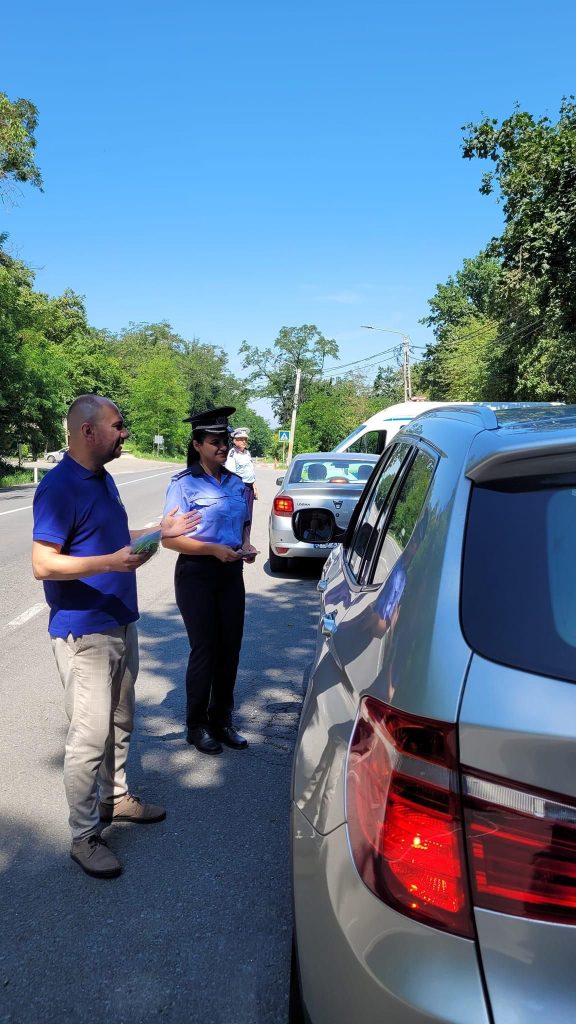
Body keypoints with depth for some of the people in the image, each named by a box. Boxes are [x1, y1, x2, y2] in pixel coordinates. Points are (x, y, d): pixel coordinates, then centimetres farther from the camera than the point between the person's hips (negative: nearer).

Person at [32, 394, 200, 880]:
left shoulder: (103, 479, 10)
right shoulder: (59, 487, -19)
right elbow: (43, 564, -23)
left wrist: (160, 531, 11)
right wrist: (111, 562, -32)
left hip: (121, 623, 9)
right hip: (84, 633, -9)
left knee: (120, 722, 21)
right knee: (90, 735, -1)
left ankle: (116, 796, 39)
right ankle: (85, 836, 13)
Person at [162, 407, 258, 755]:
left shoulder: (237, 483, 7)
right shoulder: (184, 484, -11)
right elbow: (170, 538, -13)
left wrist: (246, 545, -2)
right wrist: (213, 549, -23)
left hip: (231, 573, 5)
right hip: (196, 574, -5)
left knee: (230, 647, 10)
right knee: (205, 649, 2)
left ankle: (222, 719, 28)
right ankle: (197, 725, 21)